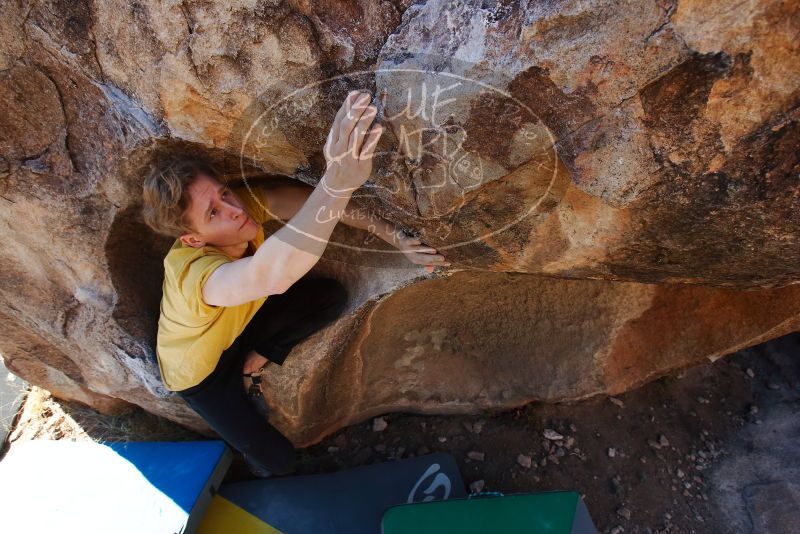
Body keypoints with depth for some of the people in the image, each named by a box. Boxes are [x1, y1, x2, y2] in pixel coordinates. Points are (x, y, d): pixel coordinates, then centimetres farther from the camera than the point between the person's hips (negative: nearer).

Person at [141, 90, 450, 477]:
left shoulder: (245, 201, -27)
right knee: (275, 460, -10)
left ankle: (257, 356, 6)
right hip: (199, 367, -5)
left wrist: (395, 237, -35)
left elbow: (313, 203, -26)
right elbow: (271, 275, -67)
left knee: (332, 296, -14)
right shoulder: (193, 273, -46)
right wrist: (337, 182, -80)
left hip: (237, 325, 5)